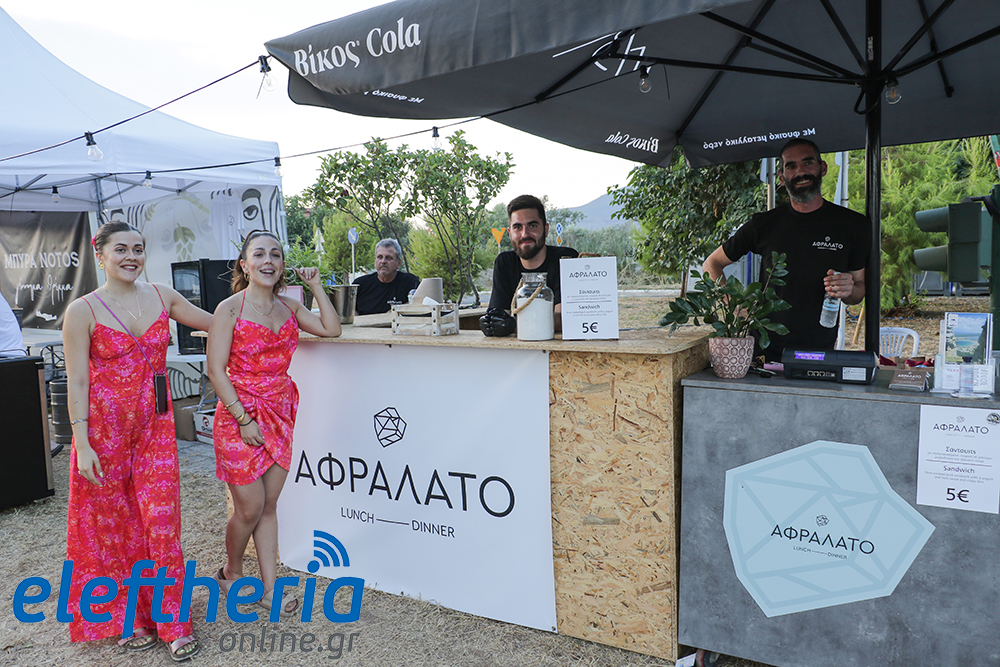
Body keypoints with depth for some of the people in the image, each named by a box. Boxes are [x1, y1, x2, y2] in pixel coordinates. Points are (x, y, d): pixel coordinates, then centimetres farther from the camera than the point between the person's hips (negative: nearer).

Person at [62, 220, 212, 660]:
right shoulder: (83, 311, -6)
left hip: (155, 424, 2)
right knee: (113, 524, 9)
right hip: (105, 425, -2)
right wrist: (82, 443, -11)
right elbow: (77, 382, -7)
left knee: (161, 517, 0)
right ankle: (127, 618, 27)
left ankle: (172, 622, 12)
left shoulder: (161, 296, 5)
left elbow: (217, 322, 14)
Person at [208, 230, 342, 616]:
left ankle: (270, 589, 21)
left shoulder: (289, 307, 8)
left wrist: (316, 286, 4)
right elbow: (216, 370, -11)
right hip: (239, 417, -5)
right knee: (250, 507, 2)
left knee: (269, 505, 11)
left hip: (280, 415, 5)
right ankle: (231, 572, 31)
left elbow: (332, 329, 7)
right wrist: (244, 418, -15)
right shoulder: (230, 309, -9)